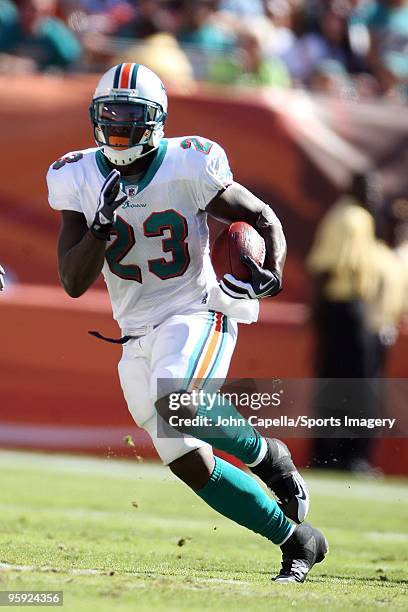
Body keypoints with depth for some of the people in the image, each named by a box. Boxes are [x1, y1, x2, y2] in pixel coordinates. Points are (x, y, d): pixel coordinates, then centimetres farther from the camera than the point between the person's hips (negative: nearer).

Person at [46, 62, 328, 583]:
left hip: (197, 315, -5)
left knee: (175, 403, -34)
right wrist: (103, 224, -22)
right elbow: (73, 283, -7)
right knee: (189, 463, 1)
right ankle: (298, 541, 15)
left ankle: (265, 455, -6)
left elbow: (263, 217, 0)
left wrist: (271, 272, -20)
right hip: (137, 334, 5)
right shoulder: (80, 179, -2)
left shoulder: (188, 167, -11)